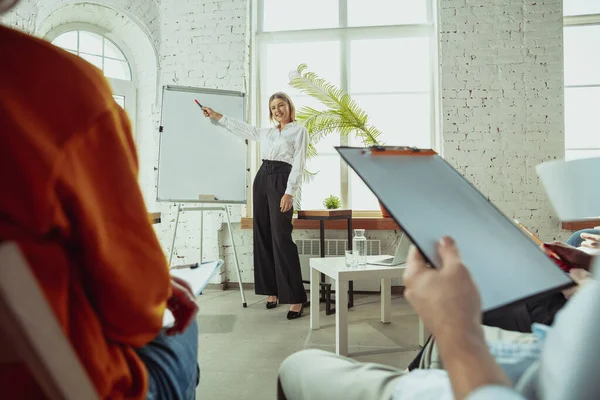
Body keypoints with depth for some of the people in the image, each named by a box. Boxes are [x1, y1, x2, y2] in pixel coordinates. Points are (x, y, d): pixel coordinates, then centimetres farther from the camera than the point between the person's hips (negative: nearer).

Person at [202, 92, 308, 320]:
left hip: (281, 182, -7)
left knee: (281, 237, -14)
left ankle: (296, 298, -11)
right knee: (264, 237, 4)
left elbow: (298, 164, -8)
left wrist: (289, 193, -17)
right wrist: (216, 116, 31)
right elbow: (241, 128, 30)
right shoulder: (266, 133, 19)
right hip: (262, 180, 7)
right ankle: (272, 290, 12)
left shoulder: (299, 131, 1)